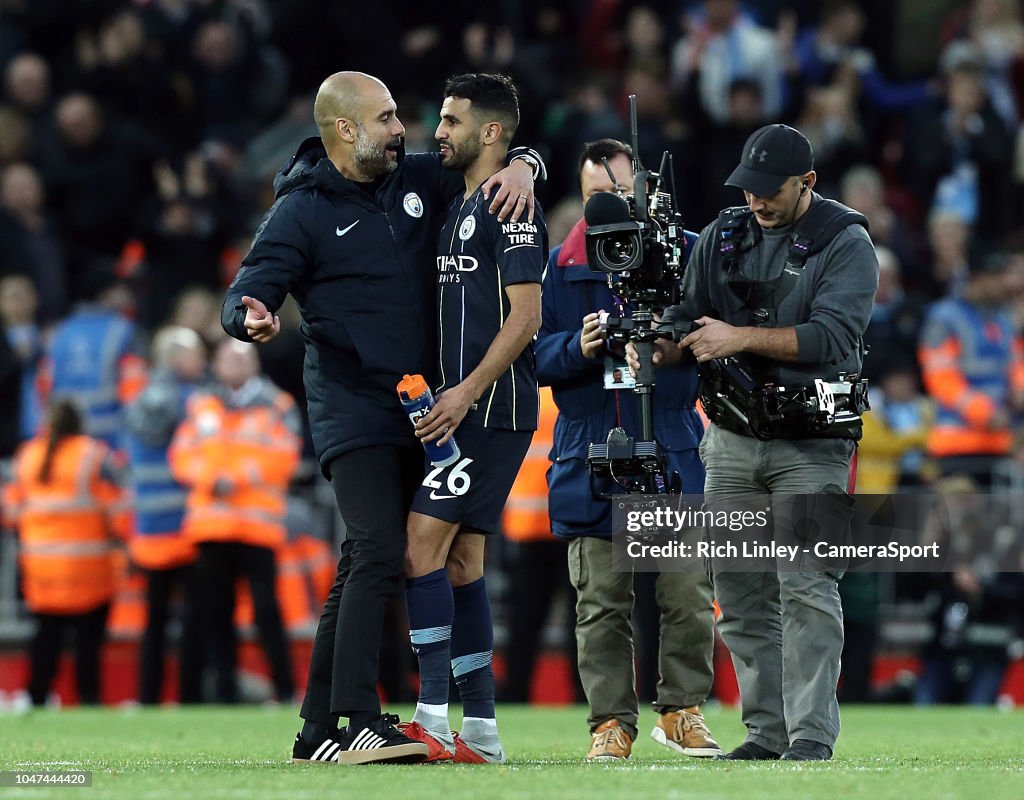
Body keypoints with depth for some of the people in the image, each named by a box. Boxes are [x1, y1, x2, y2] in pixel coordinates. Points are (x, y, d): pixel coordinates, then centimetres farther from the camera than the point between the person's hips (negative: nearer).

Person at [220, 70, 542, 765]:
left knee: (366, 565, 7)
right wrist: (254, 320, -33)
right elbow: (242, 299, -9)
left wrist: (522, 166, -3)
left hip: (419, 409, 6)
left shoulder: (417, 180, 9)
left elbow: (490, 157, 21)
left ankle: (320, 729, 11)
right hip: (352, 412, -6)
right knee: (379, 552, -19)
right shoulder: (301, 212, -6)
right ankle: (359, 724, -23)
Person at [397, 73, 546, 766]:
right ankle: (480, 733, 10)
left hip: (492, 408, -10)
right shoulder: (459, 208, 19)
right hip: (463, 412, 10)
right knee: (461, 559, 8)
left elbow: (524, 316, -16)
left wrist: (468, 390, -20)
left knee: (423, 545, -15)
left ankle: (433, 718, -16)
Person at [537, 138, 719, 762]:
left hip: (674, 451, -1)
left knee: (688, 591, -4)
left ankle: (682, 708, 11)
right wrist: (578, 347, -13)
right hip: (591, 450, 1)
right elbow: (533, 354, 6)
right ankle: (612, 720, 7)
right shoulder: (560, 266, 9)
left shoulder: (684, 252, 6)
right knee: (602, 601, 1)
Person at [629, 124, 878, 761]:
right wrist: (655, 347, -13)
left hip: (811, 445, -5)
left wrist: (739, 337, -25)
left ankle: (811, 737, -11)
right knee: (741, 594, 5)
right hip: (732, 440, 5)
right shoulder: (722, 237, 11)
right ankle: (768, 733, 11)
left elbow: (832, 335, -18)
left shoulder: (846, 243, -6)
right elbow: (689, 318, 10)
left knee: (806, 589, -11)